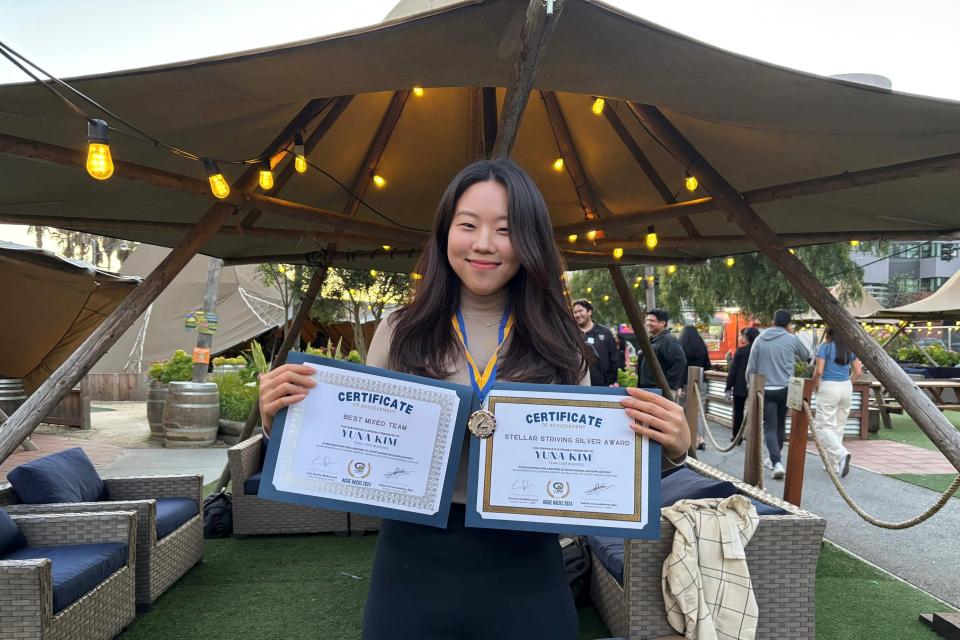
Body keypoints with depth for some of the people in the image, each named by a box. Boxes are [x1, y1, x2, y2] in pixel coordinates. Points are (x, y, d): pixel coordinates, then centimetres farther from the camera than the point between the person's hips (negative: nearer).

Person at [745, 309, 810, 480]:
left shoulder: (759, 339, 1)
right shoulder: (792, 339, -1)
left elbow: (751, 368, 2)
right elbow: (806, 357, 19)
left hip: (766, 389, -1)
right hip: (786, 389, 1)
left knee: (770, 427, -2)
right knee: (780, 425, 17)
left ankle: (777, 463, -18)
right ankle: (773, 459, 30)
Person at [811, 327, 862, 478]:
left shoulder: (825, 347, -8)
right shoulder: (850, 348, 7)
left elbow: (819, 371, -15)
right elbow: (857, 372, 7)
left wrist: (814, 386, 1)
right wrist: (847, 383, 18)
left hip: (829, 388, -6)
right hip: (846, 388, 6)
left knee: (824, 426, -1)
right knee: (838, 426, 14)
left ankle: (841, 454, -23)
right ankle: (833, 462, 19)